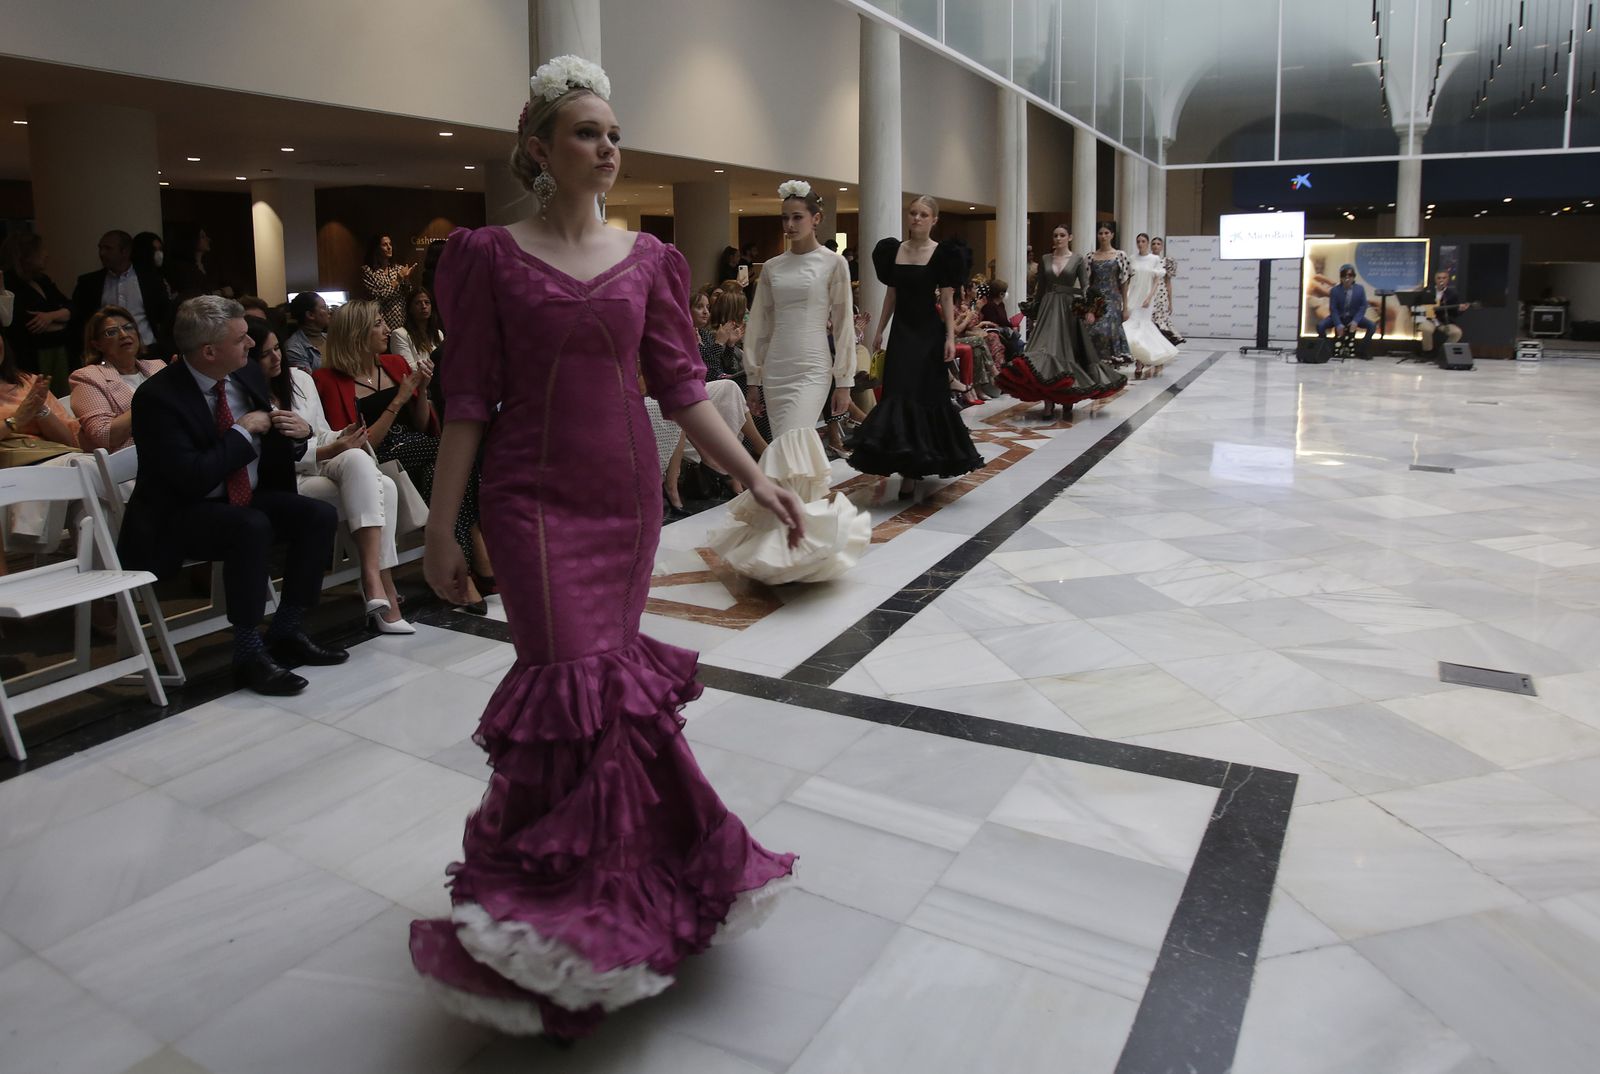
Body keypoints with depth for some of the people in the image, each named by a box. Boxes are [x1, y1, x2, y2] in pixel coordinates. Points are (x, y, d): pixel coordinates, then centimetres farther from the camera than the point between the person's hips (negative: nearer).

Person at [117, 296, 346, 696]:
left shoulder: (248, 376, 1)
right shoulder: (157, 396, -19)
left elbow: (274, 453, 12)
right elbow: (192, 479, -29)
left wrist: (297, 434, -11)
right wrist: (243, 431, -20)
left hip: (250, 497, 7)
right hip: (181, 516, -7)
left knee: (320, 516, -15)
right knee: (251, 527, -35)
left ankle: (285, 633, -5)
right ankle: (248, 653, -23)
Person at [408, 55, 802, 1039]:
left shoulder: (648, 258, 7)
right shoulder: (493, 256, -1)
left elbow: (682, 386, 5)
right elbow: (471, 400, -2)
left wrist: (755, 477, -4)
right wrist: (440, 527, -3)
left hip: (628, 494, 4)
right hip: (538, 497, -3)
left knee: (609, 673, 9)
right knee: (582, 685, -8)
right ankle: (567, 908, 10)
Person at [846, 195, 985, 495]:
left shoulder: (942, 254, -5)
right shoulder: (894, 250, 7)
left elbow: (947, 299, -6)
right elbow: (891, 294, 13)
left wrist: (950, 338, -12)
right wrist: (879, 330, 12)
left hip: (928, 332, -4)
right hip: (902, 330, 4)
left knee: (927, 396, -2)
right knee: (898, 395, 0)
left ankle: (914, 469, 6)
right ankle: (907, 467, 10)